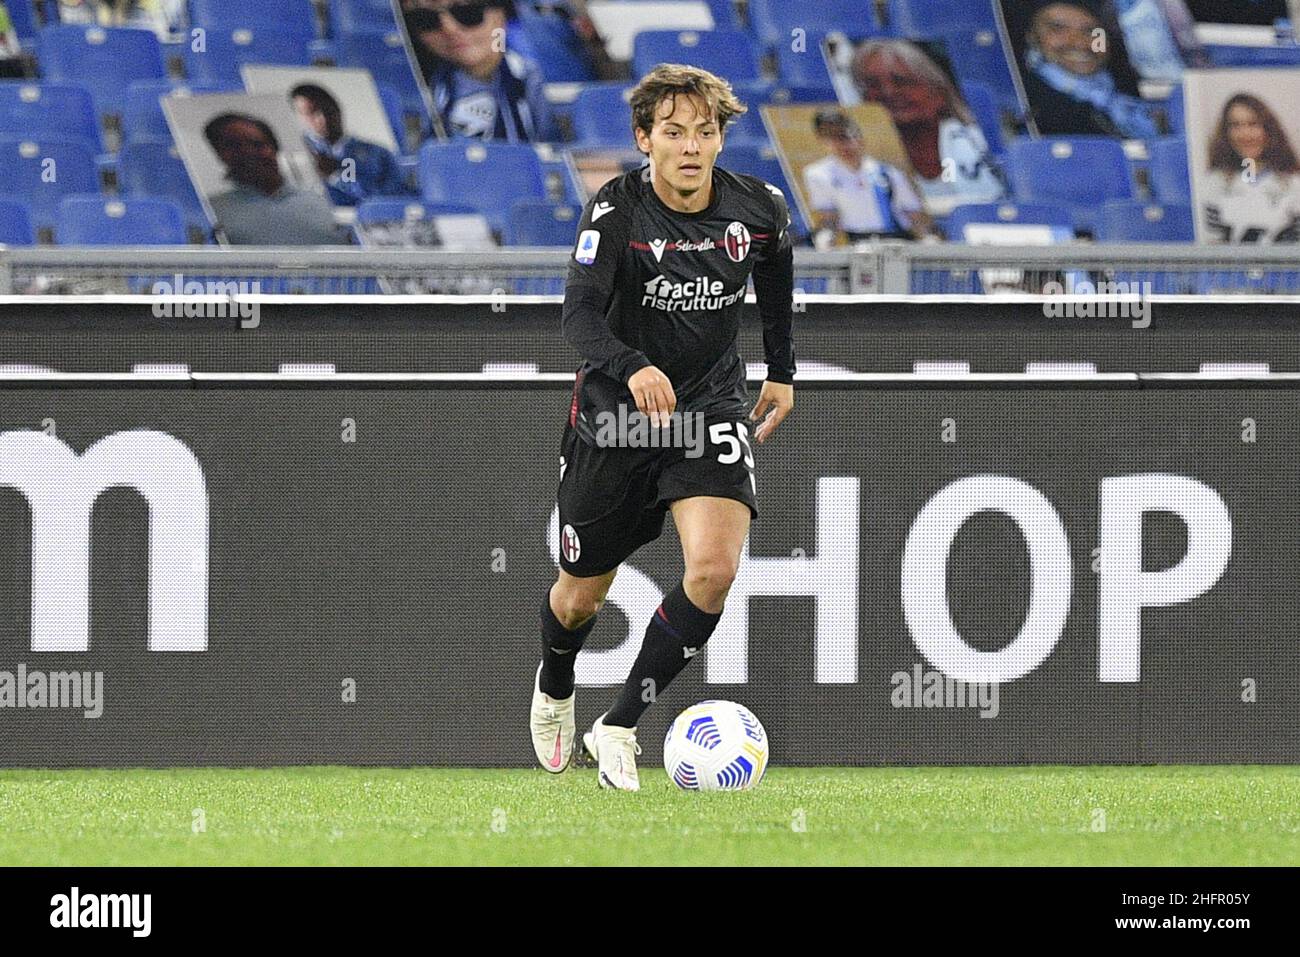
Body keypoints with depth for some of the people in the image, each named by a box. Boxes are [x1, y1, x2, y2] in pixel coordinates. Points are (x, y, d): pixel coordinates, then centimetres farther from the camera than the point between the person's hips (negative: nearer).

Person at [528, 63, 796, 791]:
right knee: (582, 596, 11)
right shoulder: (617, 212, -19)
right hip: (614, 408, -2)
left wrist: (783, 371, 19)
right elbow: (580, 314, -32)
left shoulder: (760, 209, -9)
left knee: (715, 567, -23)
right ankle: (555, 689, 48)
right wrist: (633, 369, -50)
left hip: (711, 404, 2)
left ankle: (618, 729, -10)